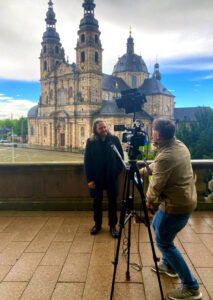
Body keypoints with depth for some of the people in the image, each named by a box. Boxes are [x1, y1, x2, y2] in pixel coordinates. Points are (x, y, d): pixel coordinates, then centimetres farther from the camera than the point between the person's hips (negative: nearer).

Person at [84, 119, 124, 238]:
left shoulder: (114, 139, -4)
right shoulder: (91, 142, -5)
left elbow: (121, 156, 2)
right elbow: (87, 161, -4)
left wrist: (118, 172, -3)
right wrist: (90, 179, -8)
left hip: (112, 177, 0)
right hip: (97, 177, 0)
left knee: (113, 201, 9)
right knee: (97, 201, 14)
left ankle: (113, 226, 26)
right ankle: (97, 224, 33)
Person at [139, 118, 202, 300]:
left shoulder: (165, 157, -28)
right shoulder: (180, 145, 2)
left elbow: (156, 185, -16)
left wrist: (149, 200, 2)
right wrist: (141, 172, 17)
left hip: (176, 206, -10)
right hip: (186, 201, 10)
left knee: (164, 242, 4)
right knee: (157, 225, 25)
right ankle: (169, 265, 41)